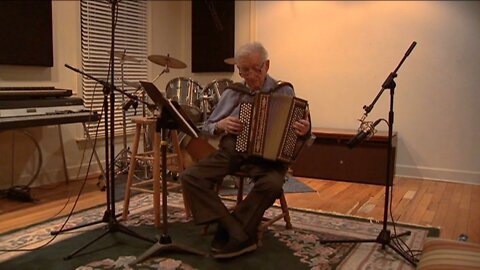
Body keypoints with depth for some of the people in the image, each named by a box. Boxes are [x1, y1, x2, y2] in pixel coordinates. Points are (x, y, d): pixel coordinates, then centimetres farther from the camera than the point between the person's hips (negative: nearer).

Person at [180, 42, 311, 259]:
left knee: (272, 183, -36)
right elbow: (206, 127, 16)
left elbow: (300, 132, 4)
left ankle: (227, 234, -16)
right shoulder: (232, 93, 10)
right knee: (190, 176, -20)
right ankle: (239, 235, -25)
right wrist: (221, 125, -7)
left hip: (267, 155, -3)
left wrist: (304, 131, -21)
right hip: (231, 151, 3)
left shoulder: (284, 92, 4)